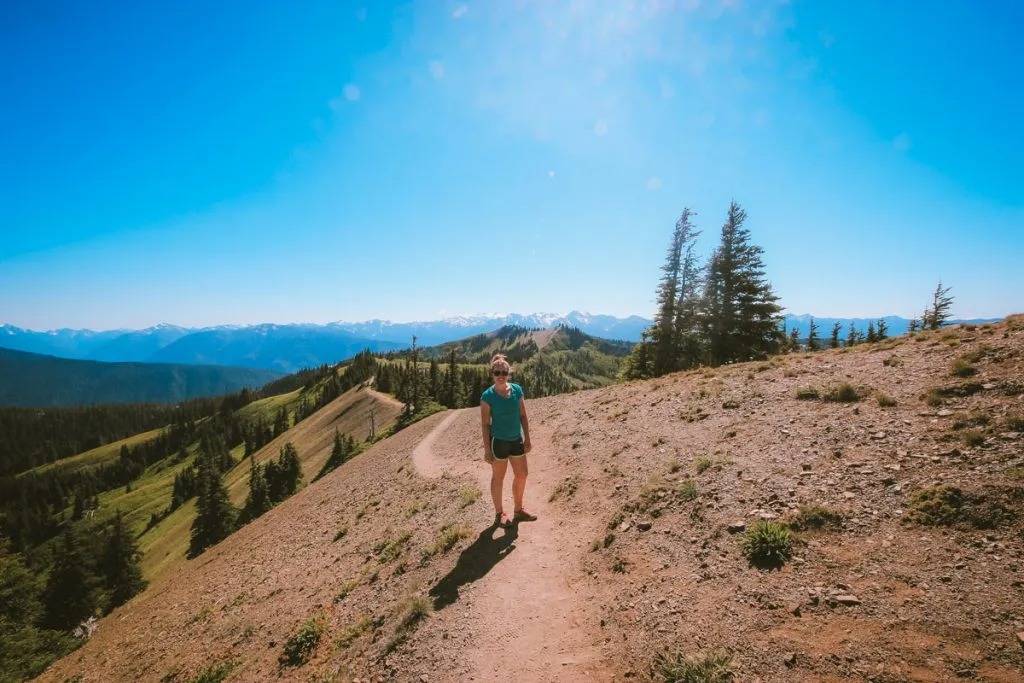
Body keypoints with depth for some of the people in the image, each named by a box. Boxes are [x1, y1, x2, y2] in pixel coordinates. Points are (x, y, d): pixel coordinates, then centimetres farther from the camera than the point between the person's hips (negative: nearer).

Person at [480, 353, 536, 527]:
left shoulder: (517, 390, -2)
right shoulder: (488, 395, -14)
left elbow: (523, 416, 5)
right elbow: (485, 424, -11)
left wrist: (527, 439, 4)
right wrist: (487, 449, -12)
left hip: (516, 440, 5)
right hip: (499, 441, -5)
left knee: (522, 475, 15)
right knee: (498, 478, 10)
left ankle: (518, 510, 35)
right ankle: (499, 514, 27)